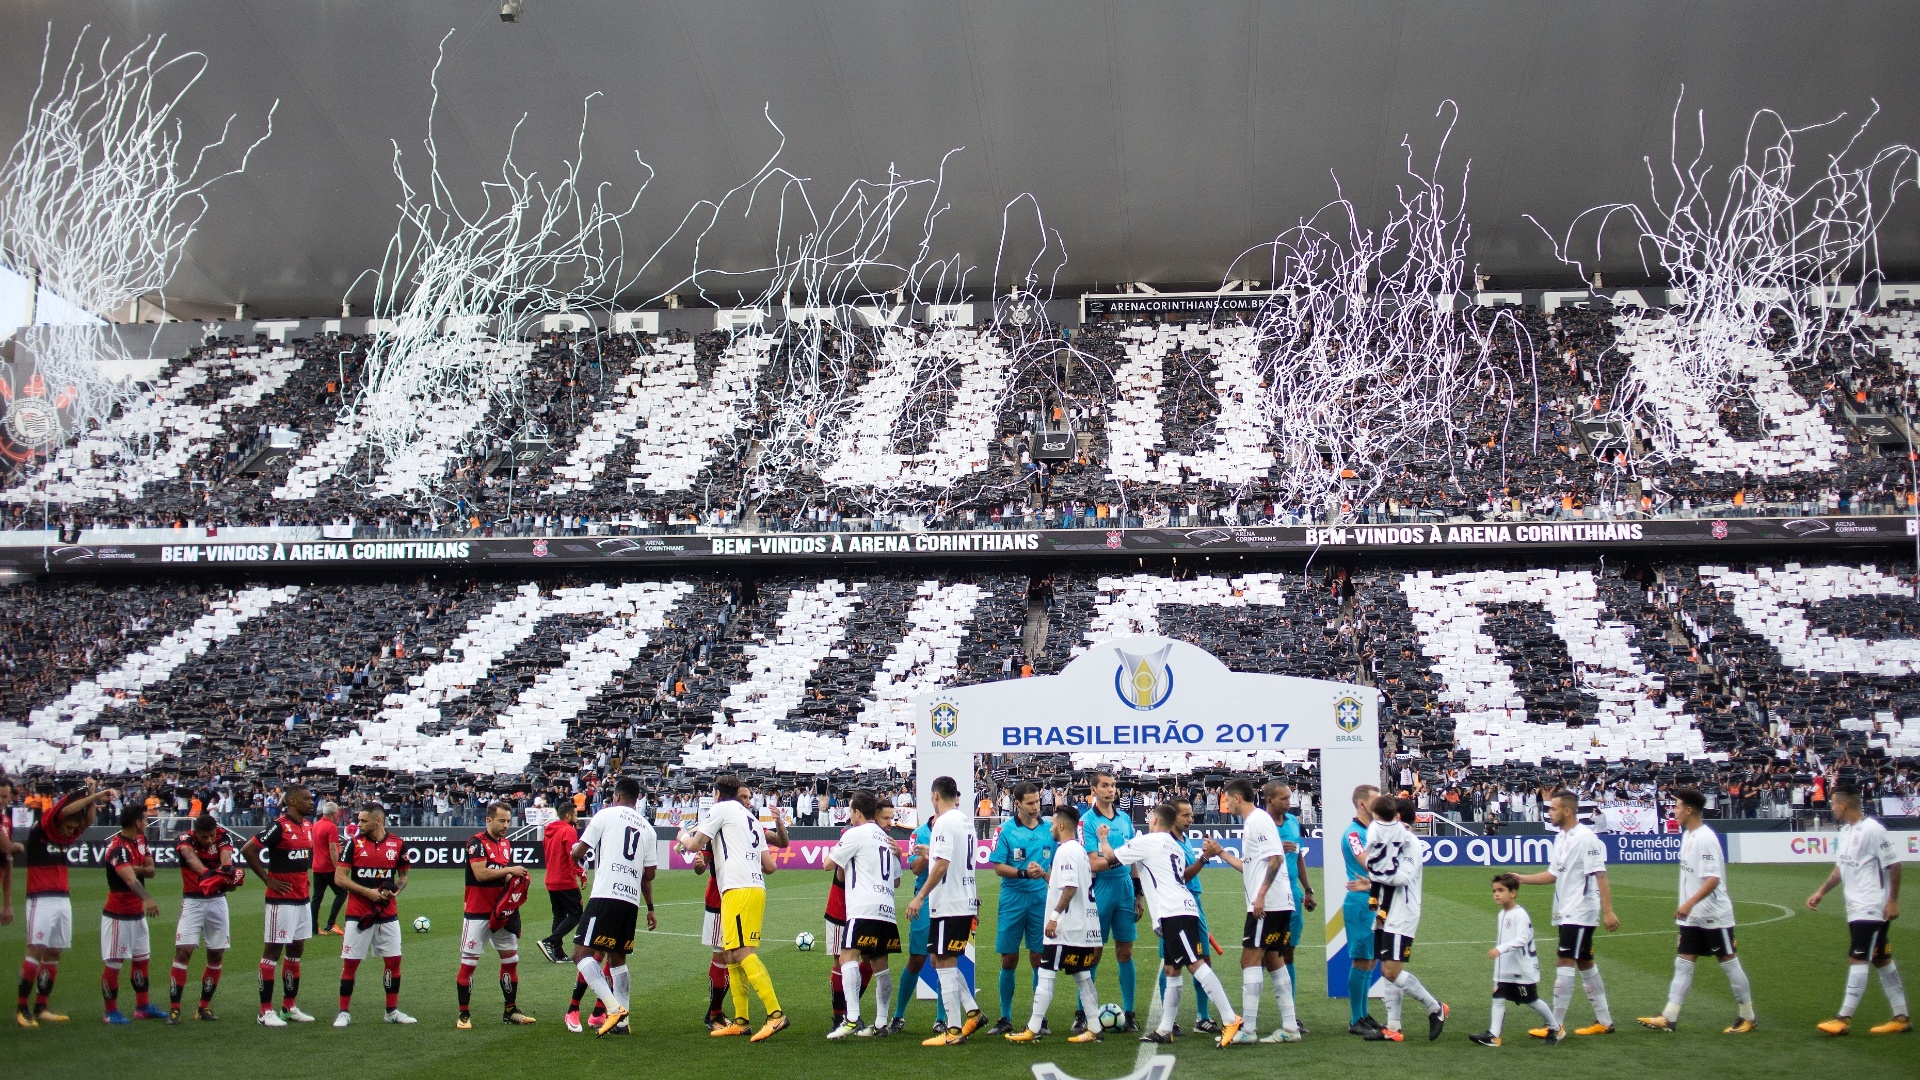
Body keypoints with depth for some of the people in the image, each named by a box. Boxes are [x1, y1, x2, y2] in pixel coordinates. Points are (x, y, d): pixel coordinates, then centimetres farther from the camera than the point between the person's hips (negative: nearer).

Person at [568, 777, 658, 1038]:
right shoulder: (647, 827, 17)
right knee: (617, 958, 19)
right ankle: (622, 1020, 15)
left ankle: (613, 1008, -20)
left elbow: (578, 852, 4)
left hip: (606, 896, -6)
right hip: (632, 901, 6)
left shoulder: (606, 815, 3)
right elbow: (649, 873, 20)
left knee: (582, 953, -6)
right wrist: (650, 908, 30)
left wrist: (573, 851, 28)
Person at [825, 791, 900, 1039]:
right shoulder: (886, 839, 22)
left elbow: (829, 864, 3)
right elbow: (896, 881, 27)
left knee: (848, 957, -15)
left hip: (864, 908, -8)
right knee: (879, 964, 11)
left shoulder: (855, 834, -1)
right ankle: (881, 1023, 11)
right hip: (887, 909, 8)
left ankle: (852, 1018, -28)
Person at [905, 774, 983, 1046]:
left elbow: (942, 864, -21)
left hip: (948, 904, -9)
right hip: (966, 902, 9)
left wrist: (920, 896, -19)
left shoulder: (944, 822, -14)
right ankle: (972, 1011, 16)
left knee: (945, 964, -3)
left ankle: (953, 1031, -2)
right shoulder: (966, 820, 13)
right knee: (943, 961, 19)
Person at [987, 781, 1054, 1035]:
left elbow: (1057, 866, 11)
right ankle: (1005, 1019, 13)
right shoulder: (1006, 829, -2)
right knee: (1009, 959, 3)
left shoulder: (1050, 829, 5)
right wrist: (1024, 873, -16)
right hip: (1012, 899, -1)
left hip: (1041, 899, 1)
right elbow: (998, 866, -3)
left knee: (1039, 958, 3)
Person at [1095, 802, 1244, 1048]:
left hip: (1173, 913, -9)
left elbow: (1110, 857, 9)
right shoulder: (1176, 847, 25)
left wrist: (1103, 838, 27)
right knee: (1172, 972, 11)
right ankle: (1164, 1030, 15)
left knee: (1196, 964, -15)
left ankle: (1231, 1020, -22)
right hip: (1183, 910, 9)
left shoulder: (1147, 842, 1)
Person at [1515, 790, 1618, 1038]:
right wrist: (1521, 878, 7)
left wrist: (1607, 911, -24)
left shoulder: (1586, 838, -17)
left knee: (1563, 963, -10)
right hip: (1566, 913, 10)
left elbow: (1600, 876, -20)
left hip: (1580, 913, -10)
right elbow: (1553, 874, 16)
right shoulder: (1561, 838, 11)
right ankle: (1604, 1021, 22)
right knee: (1585, 964, 14)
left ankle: (1556, 1025, -6)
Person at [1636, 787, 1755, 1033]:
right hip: (1692, 916, 9)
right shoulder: (1687, 835, 8)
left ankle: (1747, 1017, 16)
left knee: (1729, 963, 3)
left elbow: (1713, 879, -26)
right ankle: (1669, 1018, 4)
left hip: (1714, 915, -9)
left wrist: (1690, 903, -33)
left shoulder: (1705, 838, -20)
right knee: (1683, 964, 5)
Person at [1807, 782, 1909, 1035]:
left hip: (1872, 909, -9)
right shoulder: (1845, 831, 11)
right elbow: (1840, 867, 19)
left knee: (1857, 959, -9)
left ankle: (1844, 1019, -6)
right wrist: (1821, 892, 12)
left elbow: (1894, 865, -16)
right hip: (1856, 909, 9)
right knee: (1881, 960, 13)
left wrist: (1892, 901, -17)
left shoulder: (1872, 830, -17)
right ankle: (1901, 1017, 19)